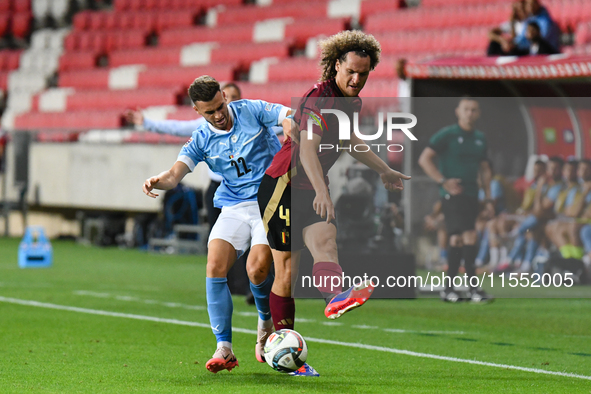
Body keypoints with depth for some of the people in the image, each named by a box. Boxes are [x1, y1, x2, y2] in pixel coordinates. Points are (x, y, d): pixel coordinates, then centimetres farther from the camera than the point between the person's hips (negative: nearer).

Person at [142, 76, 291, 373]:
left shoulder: (252, 111, -2)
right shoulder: (201, 140, 2)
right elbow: (174, 175, -9)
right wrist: (157, 181, -33)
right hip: (234, 208, 3)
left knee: (257, 269, -21)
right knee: (215, 267, -16)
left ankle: (266, 322, 13)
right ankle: (224, 349, -11)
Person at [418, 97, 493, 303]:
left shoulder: (480, 138, 16)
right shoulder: (447, 135, -4)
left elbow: (484, 168, 26)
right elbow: (424, 159, -7)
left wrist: (488, 194, 17)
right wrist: (443, 181, -14)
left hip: (471, 195, 7)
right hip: (452, 194, -7)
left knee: (458, 239, 9)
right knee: (469, 237, -17)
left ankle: (449, 288, 14)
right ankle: (474, 289, -19)